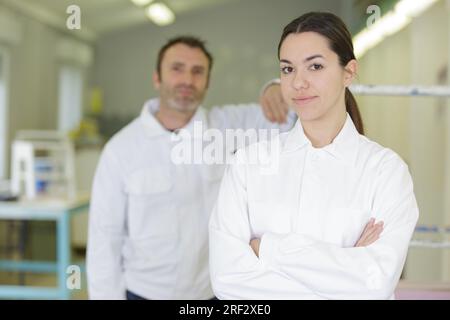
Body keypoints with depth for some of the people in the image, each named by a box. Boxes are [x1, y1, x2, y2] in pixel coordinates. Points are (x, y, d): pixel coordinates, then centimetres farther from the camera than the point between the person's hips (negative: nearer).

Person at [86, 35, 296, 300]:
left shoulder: (225, 126, -5)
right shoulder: (120, 148, -11)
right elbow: (105, 237, -7)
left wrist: (282, 91, -31)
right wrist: (107, 295, -9)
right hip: (143, 291, -2)